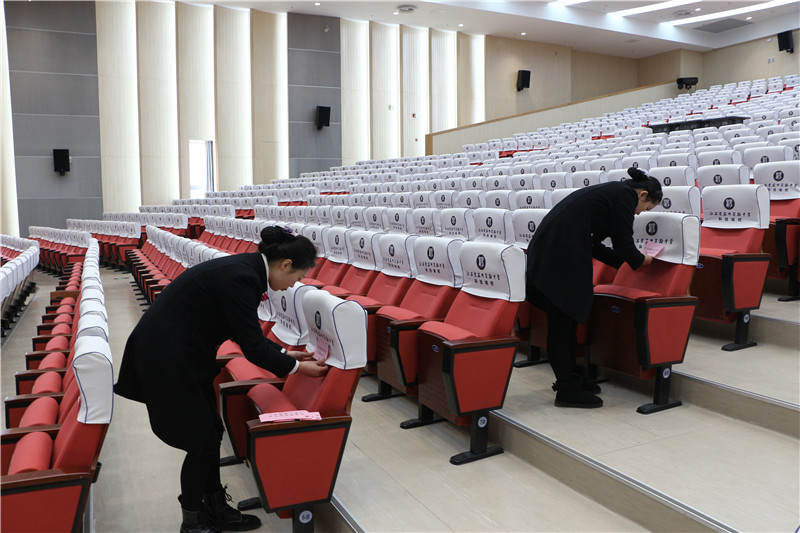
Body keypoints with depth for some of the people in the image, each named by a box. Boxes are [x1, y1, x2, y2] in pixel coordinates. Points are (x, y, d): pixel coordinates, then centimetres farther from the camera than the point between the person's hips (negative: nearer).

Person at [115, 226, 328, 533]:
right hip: (166, 358, -9)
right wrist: (295, 367, -8)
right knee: (202, 441, 3)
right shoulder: (241, 279, -26)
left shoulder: (245, 268, 3)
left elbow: (248, 334, 14)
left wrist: (283, 354, 16)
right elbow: (252, 346, -20)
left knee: (210, 432, 15)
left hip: (182, 353, 9)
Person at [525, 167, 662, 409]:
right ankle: (566, 390, 5)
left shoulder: (609, 191, 26)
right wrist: (643, 260, 15)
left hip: (545, 251, 10)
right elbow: (624, 245, -4)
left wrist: (626, 260, 30)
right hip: (562, 255, -10)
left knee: (567, 318, 16)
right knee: (562, 322, -3)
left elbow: (592, 244, 27)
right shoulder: (625, 196, -2)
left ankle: (568, 378, 27)